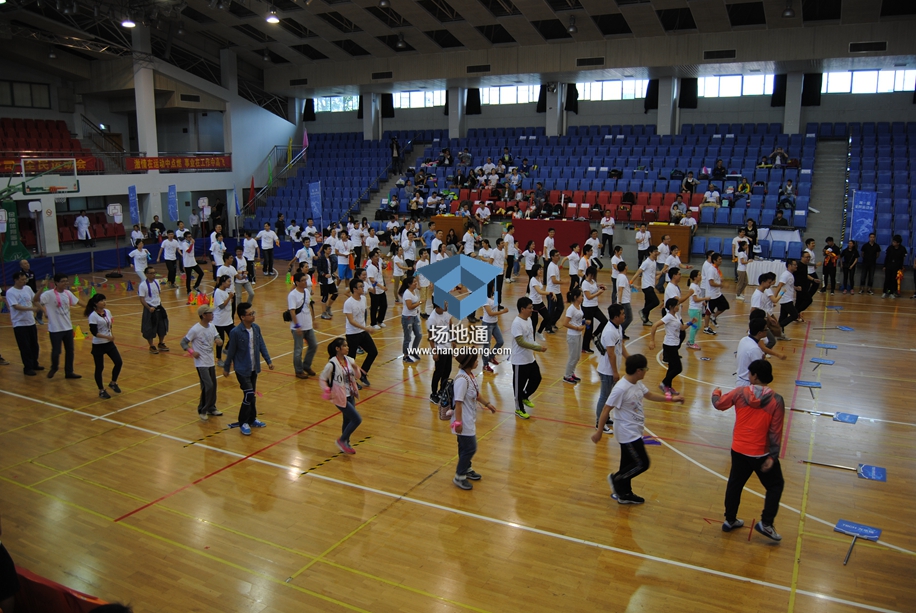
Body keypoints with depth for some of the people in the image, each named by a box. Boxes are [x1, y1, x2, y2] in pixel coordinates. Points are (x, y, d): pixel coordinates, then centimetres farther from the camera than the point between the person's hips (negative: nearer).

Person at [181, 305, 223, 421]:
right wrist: (191, 352, -22)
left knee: (213, 386, 12)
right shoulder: (195, 329, -16)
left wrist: (219, 341, -16)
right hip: (201, 363, -7)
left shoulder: (212, 326, 3)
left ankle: (211, 408, 28)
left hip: (211, 362, 7)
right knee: (208, 386, -12)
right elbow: (183, 342, -10)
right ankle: (202, 411, 3)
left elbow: (217, 338, 7)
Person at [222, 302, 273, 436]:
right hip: (242, 370, -6)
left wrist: (268, 361, 5)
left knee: (252, 395, 16)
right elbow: (231, 351, -9)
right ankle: (243, 423, 8)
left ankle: (252, 419, 32)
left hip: (254, 369, 6)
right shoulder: (235, 332, -18)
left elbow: (261, 345, 7)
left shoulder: (256, 328, -2)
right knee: (249, 395, -9)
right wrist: (226, 368, 1)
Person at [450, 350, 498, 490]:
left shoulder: (470, 375, 2)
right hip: (464, 420, -9)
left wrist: (487, 404, 23)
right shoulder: (462, 379, -26)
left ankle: (467, 469, 39)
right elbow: (458, 402, -25)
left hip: (470, 418, 9)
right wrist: (458, 422, -24)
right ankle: (459, 477, 12)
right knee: (470, 448, -2)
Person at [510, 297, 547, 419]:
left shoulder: (528, 319, 4)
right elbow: (521, 342, -28)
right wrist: (538, 348, -30)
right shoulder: (517, 323, -24)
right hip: (520, 361, -9)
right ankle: (519, 409, 22)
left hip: (530, 359, 9)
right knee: (519, 385, 6)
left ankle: (525, 397, 40)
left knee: (536, 378, 18)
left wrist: (534, 349, 17)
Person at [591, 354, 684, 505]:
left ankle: (624, 494, 33)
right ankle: (616, 479, 16)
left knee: (628, 463, 19)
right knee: (642, 464, -3)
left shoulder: (637, 384, 0)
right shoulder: (621, 389, -28)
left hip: (634, 432, 9)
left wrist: (670, 398, 18)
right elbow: (606, 410, -22)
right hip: (627, 434, -9)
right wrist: (599, 431, -17)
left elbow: (649, 395, 21)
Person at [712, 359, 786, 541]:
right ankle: (765, 523, 11)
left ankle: (730, 520, 31)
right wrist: (772, 457, -9)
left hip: (738, 450, 3)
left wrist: (716, 393, 28)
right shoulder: (776, 400, -15)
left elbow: (719, 404, 6)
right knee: (775, 485, 17)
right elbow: (775, 432, -14)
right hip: (761, 453, -3)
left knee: (734, 483, 20)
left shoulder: (740, 392, -10)